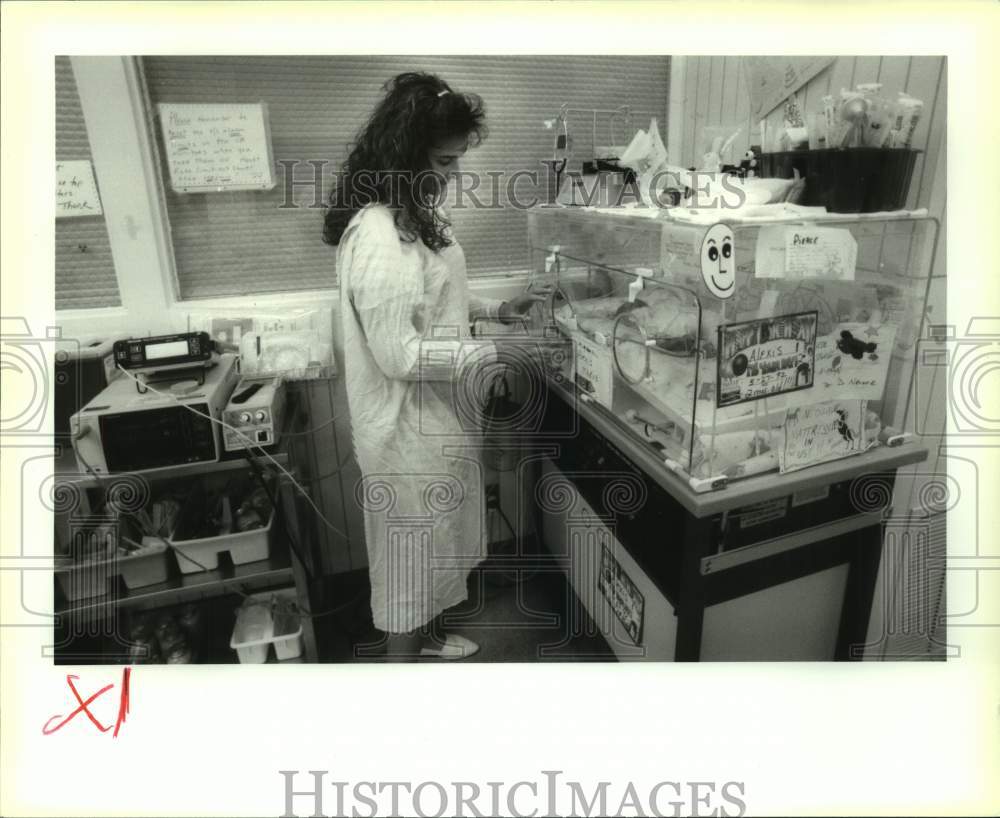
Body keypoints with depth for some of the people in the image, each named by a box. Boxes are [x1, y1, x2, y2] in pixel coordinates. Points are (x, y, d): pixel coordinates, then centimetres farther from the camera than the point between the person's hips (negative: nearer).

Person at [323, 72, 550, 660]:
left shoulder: (412, 215, 6)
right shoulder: (379, 236, -26)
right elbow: (398, 352, -27)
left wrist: (499, 309, 5)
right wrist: (489, 353, -21)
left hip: (433, 417, 10)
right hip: (409, 426, -10)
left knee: (432, 541, 25)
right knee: (412, 547, 10)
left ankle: (425, 637, 48)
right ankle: (405, 657, 35)